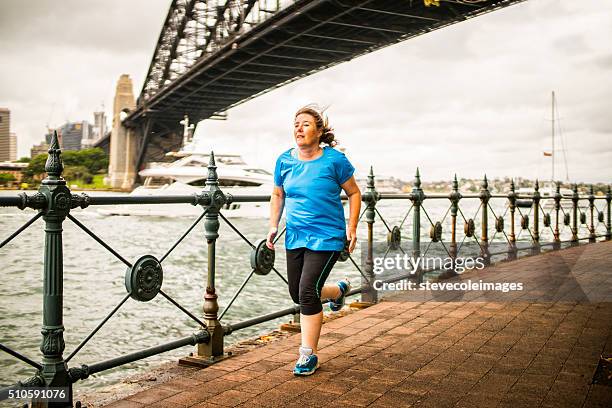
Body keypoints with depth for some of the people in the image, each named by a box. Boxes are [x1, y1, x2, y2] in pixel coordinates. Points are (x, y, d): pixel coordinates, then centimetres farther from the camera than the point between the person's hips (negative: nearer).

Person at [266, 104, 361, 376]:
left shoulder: (335, 160, -9)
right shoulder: (284, 161, 3)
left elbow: (354, 193, 2)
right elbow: (278, 195, 17)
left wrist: (352, 227, -6)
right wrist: (273, 226, 8)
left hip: (326, 237, -5)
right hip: (295, 236, 6)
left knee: (307, 293, -13)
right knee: (297, 294, 12)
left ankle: (308, 355, 5)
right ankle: (340, 289, 43)